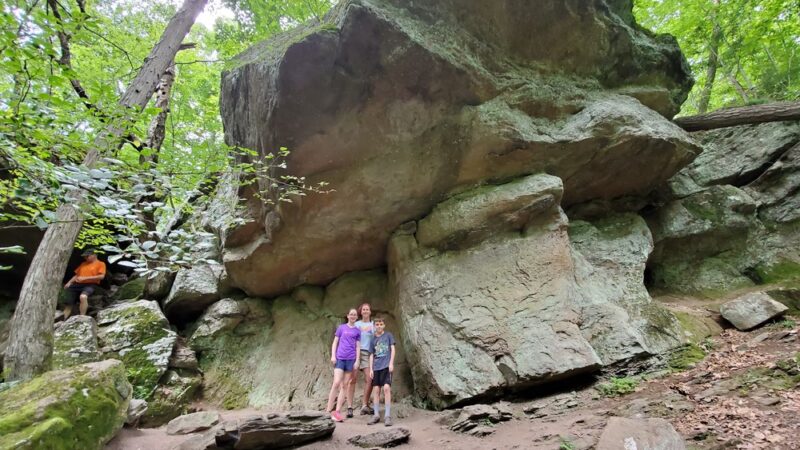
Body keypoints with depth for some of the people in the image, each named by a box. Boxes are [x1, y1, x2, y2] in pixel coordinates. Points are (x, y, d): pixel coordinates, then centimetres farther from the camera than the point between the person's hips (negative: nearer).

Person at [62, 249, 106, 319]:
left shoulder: (100, 264, 5)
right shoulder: (83, 264, 25)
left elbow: (101, 276, -7)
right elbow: (77, 275, 24)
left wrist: (85, 278, -10)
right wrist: (69, 282, 5)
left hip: (90, 285, -7)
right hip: (77, 284, 7)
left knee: (83, 296, -36)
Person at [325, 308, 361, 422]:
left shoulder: (357, 331, 10)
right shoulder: (341, 327, 6)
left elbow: (358, 347, 8)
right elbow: (335, 342, 7)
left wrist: (357, 361, 0)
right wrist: (333, 356, -4)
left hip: (351, 359, 2)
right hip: (339, 358, -2)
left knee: (345, 385, 2)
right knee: (336, 383, -13)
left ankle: (337, 411, 6)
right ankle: (328, 410, -7)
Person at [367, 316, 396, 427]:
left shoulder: (388, 335, 6)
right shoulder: (373, 339, 13)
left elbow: (392, 349, 2)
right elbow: (371, 355, 13)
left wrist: (391, 363, -8)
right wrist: (371, 369, 5)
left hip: (386, 366, -4)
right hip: (376, 367, 4)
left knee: (386, 388, -14)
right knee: (376, 390, 3)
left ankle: (387, 416, -10)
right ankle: (376, 415, 10)